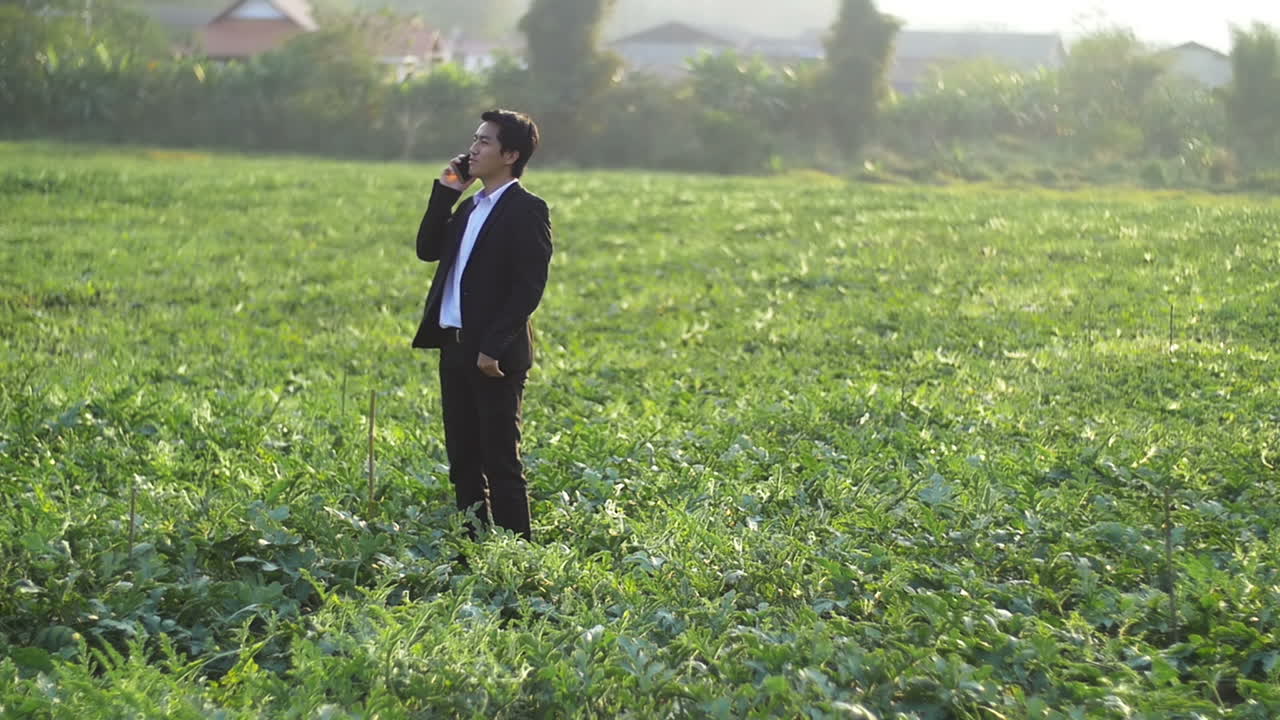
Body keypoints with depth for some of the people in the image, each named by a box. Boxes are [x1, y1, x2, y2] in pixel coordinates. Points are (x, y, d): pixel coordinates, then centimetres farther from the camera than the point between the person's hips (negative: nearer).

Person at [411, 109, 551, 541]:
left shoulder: (526, 210, -10)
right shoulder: (470, 207, 17)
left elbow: (529, 286, -17)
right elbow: (427, 250, 11)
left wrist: (493, 348, -22)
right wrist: (445, 193, 5)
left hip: (494, 357, -9)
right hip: (454, 348, 9)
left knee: (500, 464, -4)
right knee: (463, 463, 13)